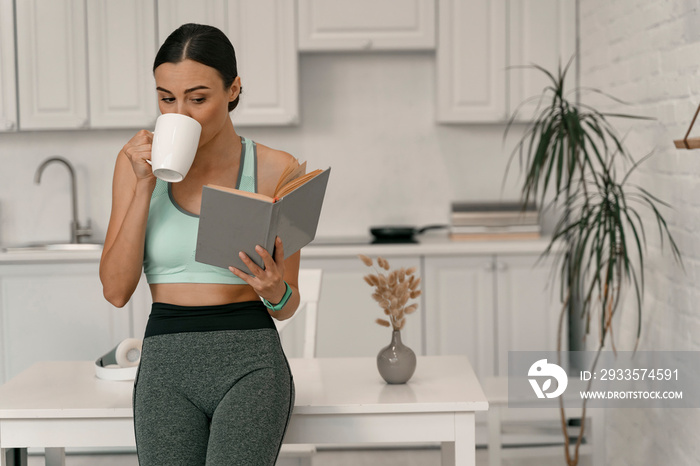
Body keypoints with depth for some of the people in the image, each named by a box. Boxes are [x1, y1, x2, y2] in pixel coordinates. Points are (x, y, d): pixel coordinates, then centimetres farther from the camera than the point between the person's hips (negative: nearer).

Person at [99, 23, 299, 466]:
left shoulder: (275, 170, 1)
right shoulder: (138, 162, 6)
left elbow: (287, 307, 7)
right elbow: (117, 289, -1)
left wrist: (274, 291, -16)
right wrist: (145, 185, -8)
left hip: (251, 362, -1)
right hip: (166, 363, 2)